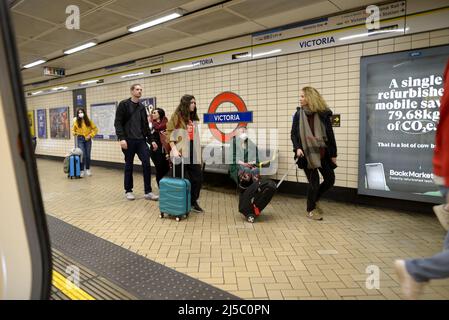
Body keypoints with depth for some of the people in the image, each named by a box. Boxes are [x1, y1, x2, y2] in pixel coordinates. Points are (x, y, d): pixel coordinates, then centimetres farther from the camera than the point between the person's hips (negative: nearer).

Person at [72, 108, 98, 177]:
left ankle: (88, 170, 19)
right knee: (82, 155, -10)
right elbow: (73, 130, 14)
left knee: (88, 155, 4)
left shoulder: (89, 121, 1)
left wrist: (90, 135, -7)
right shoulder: (76, 122, 1)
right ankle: (82, 170, -1)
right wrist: (75, 133, -7)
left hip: (88, 139, 1)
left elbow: (95, 129, 4)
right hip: (80, 139, -1)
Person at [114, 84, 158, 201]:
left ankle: (148, 191, 3)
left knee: (147, 164, -3)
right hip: (128, 140, -4)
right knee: (129, 166, 5)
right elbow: (118, 123, -8)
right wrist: (121, 138, -18)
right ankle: (128, 191, 19)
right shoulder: (123, 104, -1)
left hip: (141, 140, 4)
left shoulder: (142, 107, 15)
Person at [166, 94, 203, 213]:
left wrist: (199, 153, 16)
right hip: (180, 153, -6)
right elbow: (170, 134, -9)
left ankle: (193, 202, 23)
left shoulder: (194, 118, 17)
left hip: (193, 154, 6)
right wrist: (174, 149, -20)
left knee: (198, 177, 6)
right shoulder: (177, 116, -3)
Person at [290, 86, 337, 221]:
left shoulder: (324, 114, -2)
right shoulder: (298, 114, 0)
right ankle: (311, 210, 20)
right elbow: (293, 134, 1)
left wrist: (333, 154, 2)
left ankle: (314, 200, 31)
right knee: (314, 181, -1)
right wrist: (297, 148, -17)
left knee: (330, 179, 6)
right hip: (307, 153, -2)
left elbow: (330, 134, 1)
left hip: (323, 153, 2)